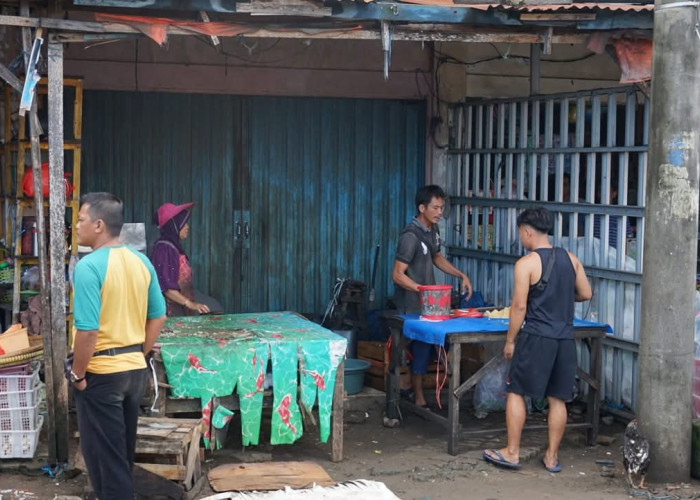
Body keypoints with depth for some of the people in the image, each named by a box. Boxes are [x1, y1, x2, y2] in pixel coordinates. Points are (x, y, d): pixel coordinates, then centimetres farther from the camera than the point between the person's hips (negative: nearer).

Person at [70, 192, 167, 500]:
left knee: (103, 454, 5)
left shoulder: (89, 266, -20)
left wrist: (78, 374, -11)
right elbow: (158, 317, 9)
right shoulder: (141, 261, 3)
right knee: (123, 450, 20)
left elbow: (87, 330, -24)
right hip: (134, 370, 7)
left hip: (102, 374, -7)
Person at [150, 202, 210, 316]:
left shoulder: (174, 247, 12)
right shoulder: (163, 248, -15)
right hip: (170, 311, -9)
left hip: (180, 310, 9)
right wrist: (189, 303, -23)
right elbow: (165, 286, -20)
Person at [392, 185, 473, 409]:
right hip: (412, 304, -8)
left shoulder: (433, 229, 6)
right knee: (420, 347, -3)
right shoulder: (410, 236, -21)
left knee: (427, 346, 12)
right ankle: (419, 399, 8)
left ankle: (415, 389, 25)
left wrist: (462, 275, 11)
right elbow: (398, 275, -22)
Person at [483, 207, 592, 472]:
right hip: (565, 338, 5)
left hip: (535, 338, -5)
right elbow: (586, 294, 14)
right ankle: (552, 457, 18)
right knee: (557, 399, 11)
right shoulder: (570, 259, 6)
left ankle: (512, 452, 11)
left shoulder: (526, 263, -11)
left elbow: (519, 306, -13)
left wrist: (510, 341, -4)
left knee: (516, 392, 7)